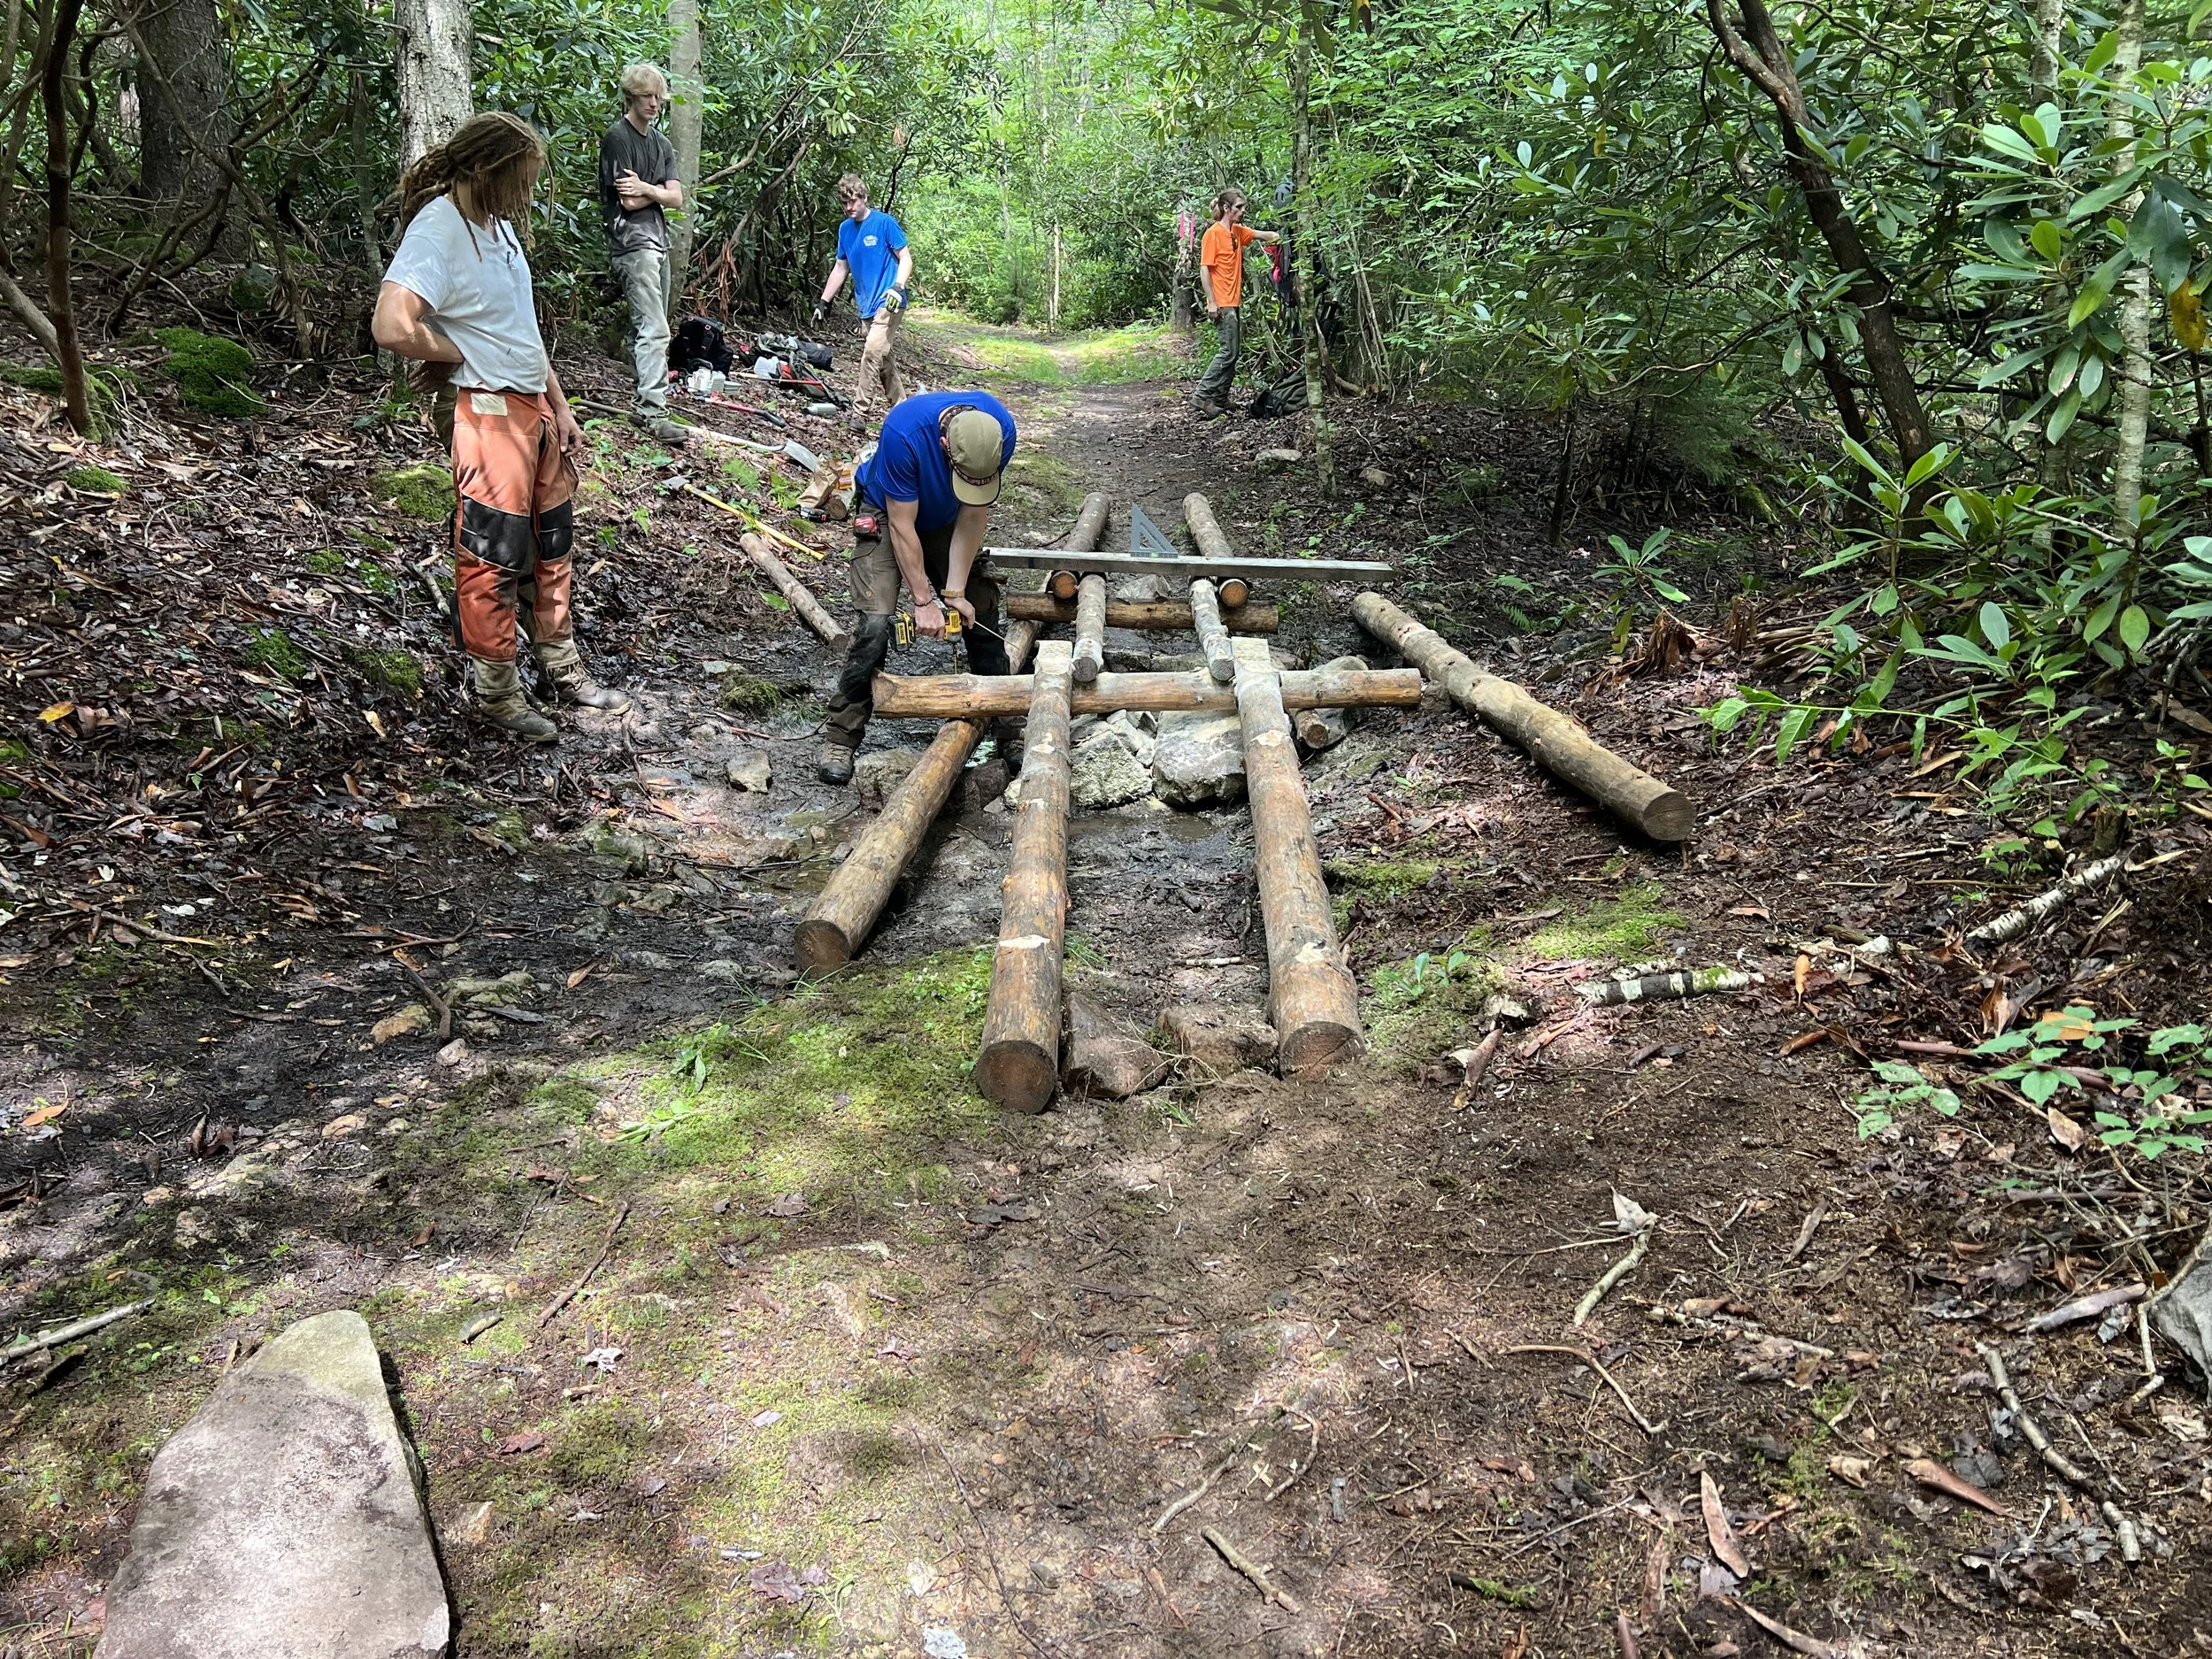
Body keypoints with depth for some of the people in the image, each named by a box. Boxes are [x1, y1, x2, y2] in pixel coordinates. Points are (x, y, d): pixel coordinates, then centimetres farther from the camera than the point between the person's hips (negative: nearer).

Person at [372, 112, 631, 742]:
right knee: (493, 559, 0)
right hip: (491, 414, -9)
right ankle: (497, 693, 12)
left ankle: (562, 667, 32)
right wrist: (461, 353, -14)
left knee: (551, 546, 18)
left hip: (536, 408, 9)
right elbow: (392, 327, -31)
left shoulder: (500, 224, 10)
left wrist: (560, 405, 15)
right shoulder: (438, 229, -18)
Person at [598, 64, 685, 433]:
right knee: (654, 330, -17)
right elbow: (629, 201, -13)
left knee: (647, 328, 11)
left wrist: (645, 188, -9)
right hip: (632, 242, -8)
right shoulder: (617, 138, -6)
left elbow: (676, 199, 7)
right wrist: (660, 189, 0)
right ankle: (654, 411, -21)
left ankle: (646, 403, 16)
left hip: (659, 241, 8)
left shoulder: (661, 142, 18)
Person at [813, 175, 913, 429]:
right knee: (885, 359, 11)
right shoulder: (845, 229, 12)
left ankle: (860, 414, -17)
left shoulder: (885, 222, -7)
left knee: (872, 352, -18)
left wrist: (898, 287, -24)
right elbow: (841, 268, 19)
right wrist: (824, 301, 16)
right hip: (867, 304, 7)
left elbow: (906, 258, -8)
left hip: (887, 302, -7)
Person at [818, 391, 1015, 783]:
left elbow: (974, 513, -19)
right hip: (887, 514, -4)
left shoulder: (1000, 430, -28)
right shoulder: (904, 431, -40)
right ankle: (841, 739, -9)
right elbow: (903, 526, -30)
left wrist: (955, 592, -19)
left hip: (946, 520, 5)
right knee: (875, 625, -18)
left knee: (981, 612, 5)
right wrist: (924, 601, -26)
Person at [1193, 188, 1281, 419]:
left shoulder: (1238, 232, 13)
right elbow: (1205, 268, -13)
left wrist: (1281, 236, -15)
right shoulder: (1213, 233, -10)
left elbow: (1262, 235, 7)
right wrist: (1212, 302, -18)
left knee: (1233, 351, 9)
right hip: (1221, 303, -9)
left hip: (1233, 301, 9)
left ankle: (1220, 400, 14)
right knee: (1229, 351, -11)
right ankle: (1204, 396, -6)